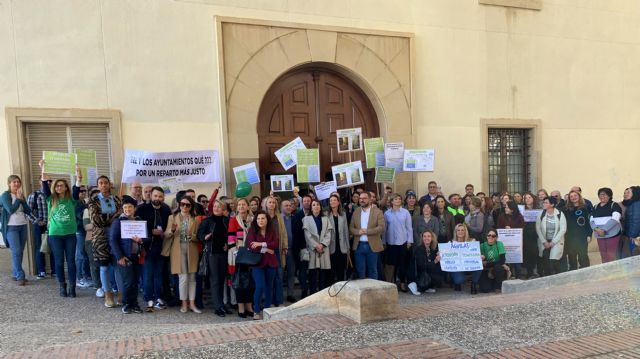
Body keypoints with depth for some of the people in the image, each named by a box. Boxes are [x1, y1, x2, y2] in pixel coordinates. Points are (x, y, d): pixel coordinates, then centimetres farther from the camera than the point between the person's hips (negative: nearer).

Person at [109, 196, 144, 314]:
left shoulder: (139, 221, 8)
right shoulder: (118, 222, -4)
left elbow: (145, 236, 13)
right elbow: (113, 240, -8)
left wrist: (140, 240, -12)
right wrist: (119, 257, -13)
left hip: (136, 256, 4)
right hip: (124, 257, -4)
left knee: (135, 281, 7)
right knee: (128, 282, -4)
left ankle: (134, 304, 18)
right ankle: (126, 304, 13)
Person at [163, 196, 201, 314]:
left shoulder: (195, 219, 10)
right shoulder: (172, 217, 7)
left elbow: (198, 236, 7)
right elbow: (166, 235, 1)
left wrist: (193, 236, -15)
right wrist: (172, 230, -19)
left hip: (191, 250, 2)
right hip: (178, 250, -2)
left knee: (192, 277, 5)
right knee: (183, 277, -5)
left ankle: (192, 303, 12)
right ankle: (184, 303, 7)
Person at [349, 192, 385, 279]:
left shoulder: (377, 211, -3)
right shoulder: (356, 212, 8)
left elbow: (381, 227, -12)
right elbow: (351, 228, 7)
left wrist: (367, 231, -20)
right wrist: (358, 231, -14)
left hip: (372, 246, -3)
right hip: (359, 245, 3)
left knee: (372, 270, 9)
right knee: (360, 271, 9)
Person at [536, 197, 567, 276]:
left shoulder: (560, 214, -5)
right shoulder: (541, 214, -1)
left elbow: (563, 230, -7)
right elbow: (538, 229, 0)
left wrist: (553, 242, -10)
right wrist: (544, 242, -7)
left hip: (556, 242, -2)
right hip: (544, 243, 2)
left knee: (554, 262, -12)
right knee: (545, 262, -5)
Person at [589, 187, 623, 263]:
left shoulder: (614, 205, -2)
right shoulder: (596, 207, 14)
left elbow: (615, 219, -14)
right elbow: (591, 220, 9)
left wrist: (604, 230, -20)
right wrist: (596, 229, -11)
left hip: (612, 234, -5)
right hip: (600, 236, 5)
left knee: (611, 256, -6)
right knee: (603, 256, 8)